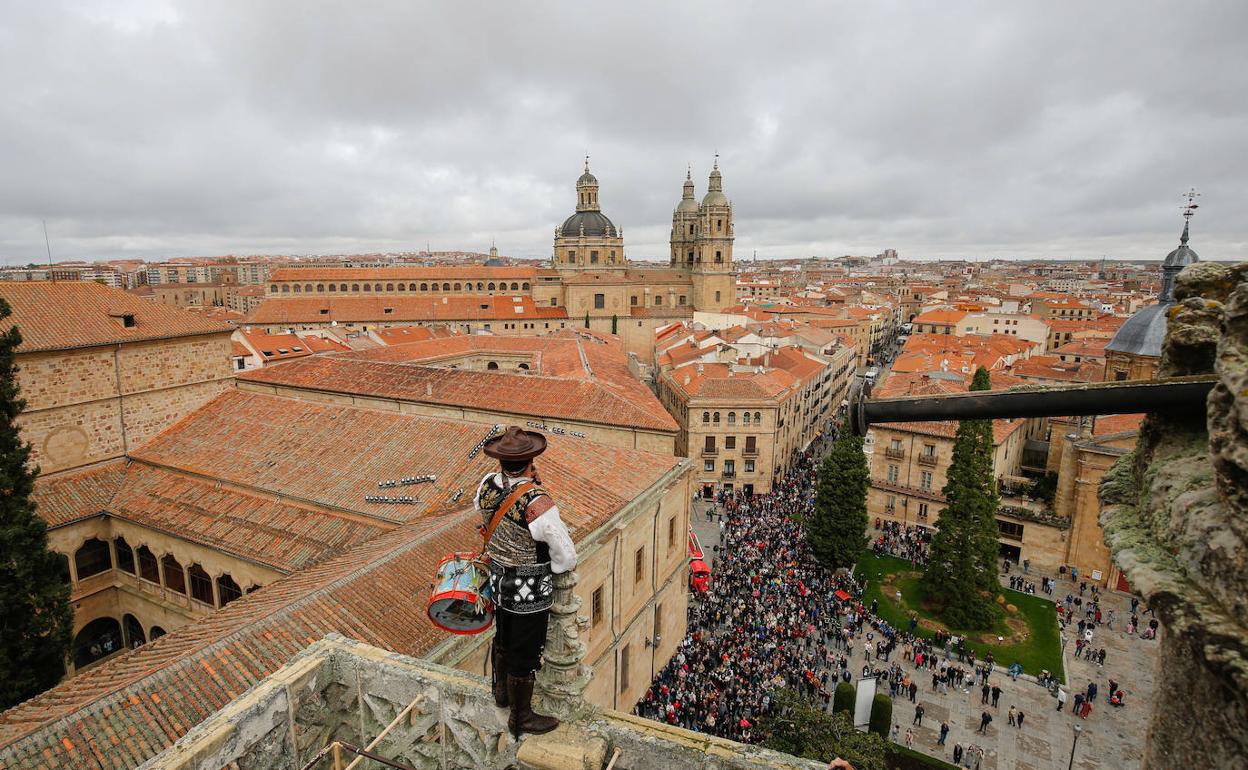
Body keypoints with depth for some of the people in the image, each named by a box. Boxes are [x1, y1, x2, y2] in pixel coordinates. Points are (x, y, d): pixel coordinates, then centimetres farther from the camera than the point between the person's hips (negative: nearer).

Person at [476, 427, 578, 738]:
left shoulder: (487, 485, -14)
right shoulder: (537, 502, -33)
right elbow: (567, 557, -26)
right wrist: (546, 571, -4)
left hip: (498, 580, 7)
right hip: (530, 592, -7)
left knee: (503, 638, 29)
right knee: (525, 654, 14)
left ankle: (502, 691, 54)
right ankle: (521, 717, 35)